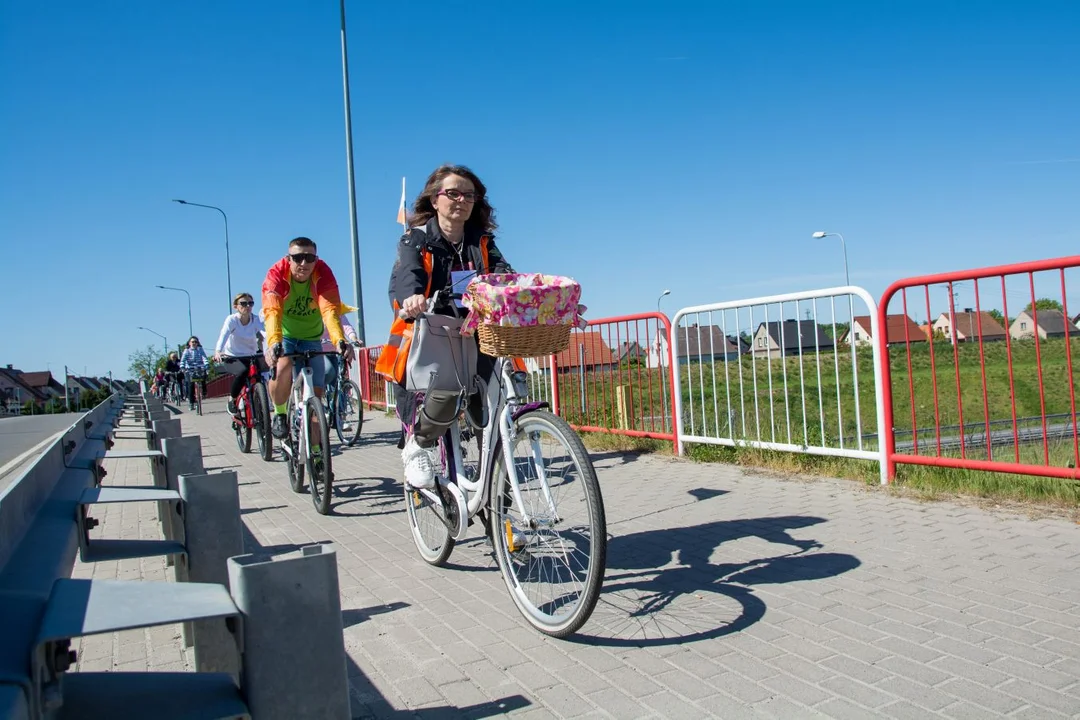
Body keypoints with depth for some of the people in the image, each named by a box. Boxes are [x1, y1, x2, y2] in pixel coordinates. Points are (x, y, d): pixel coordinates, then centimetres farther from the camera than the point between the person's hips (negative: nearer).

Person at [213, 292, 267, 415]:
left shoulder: (256, 320, -12)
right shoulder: (231, 320, -16)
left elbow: (265, 333, -30)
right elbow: (223, 336, -32)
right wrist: (217, 352, -52)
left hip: (251, 356, 3)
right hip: (233, 356, -3)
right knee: (243, 371, -31)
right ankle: (232, 399, -8)